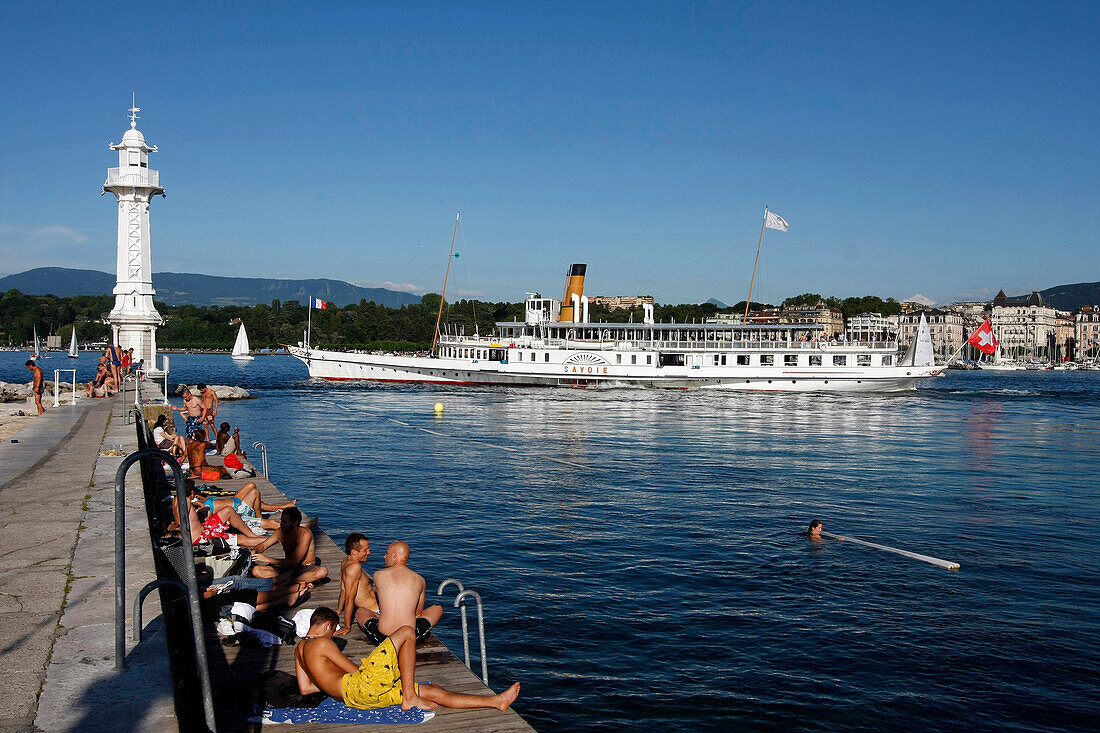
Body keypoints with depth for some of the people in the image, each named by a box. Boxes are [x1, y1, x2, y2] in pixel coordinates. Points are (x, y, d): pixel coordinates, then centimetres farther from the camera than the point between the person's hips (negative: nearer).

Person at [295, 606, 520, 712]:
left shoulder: (299, 649, 22)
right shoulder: (321, 643, -5)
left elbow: (304, 687, 24)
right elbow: (354, 669, -1)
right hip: (358, 687, -10)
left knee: (431, 691, 5)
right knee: (406, 632, -12)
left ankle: (496, 701, 2)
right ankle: (409, 699, -10)